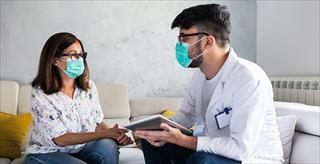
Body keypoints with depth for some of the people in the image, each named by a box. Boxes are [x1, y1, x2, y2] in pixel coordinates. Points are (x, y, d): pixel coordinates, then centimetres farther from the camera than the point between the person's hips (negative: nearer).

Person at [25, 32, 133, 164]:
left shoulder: (89, 87, -2)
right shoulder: (40, 95, -19)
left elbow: (98, 123, 4)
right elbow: (60, 139, -21)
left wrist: (115, 135, -18)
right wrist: (105, 134, -27)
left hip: (81, 148, 5)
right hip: (47, 153, -5)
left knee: (108, 146, -25)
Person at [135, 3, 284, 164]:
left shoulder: (249, 78, -26)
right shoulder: (201, 74, -1)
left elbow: (241, 148, -30)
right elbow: (186, 114, 11)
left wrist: (182, 140, -28)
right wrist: (164, 130, -10)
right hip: (212, 151, 8)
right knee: (151, 138, 5)